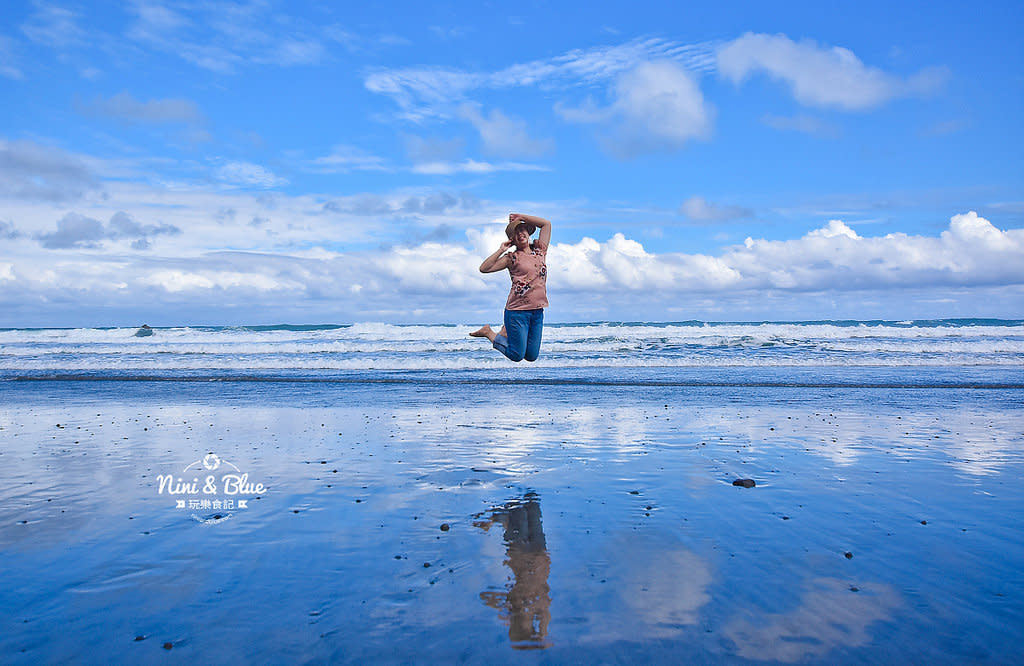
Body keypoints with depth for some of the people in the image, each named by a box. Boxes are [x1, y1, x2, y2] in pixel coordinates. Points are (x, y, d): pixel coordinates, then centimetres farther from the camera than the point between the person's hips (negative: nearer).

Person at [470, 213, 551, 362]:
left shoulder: (539, 251, 12)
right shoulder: (511, 258, 0)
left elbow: (546, 224, 12)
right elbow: (483, 268, -9)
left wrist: (520, 217, 8)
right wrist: (501, 250, -8)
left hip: (538, 311, 5)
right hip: (517, 310, -5)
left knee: (532, 356, 8)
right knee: (516, 355, -2)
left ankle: (507, 331, 32)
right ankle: (488, 332, 20)